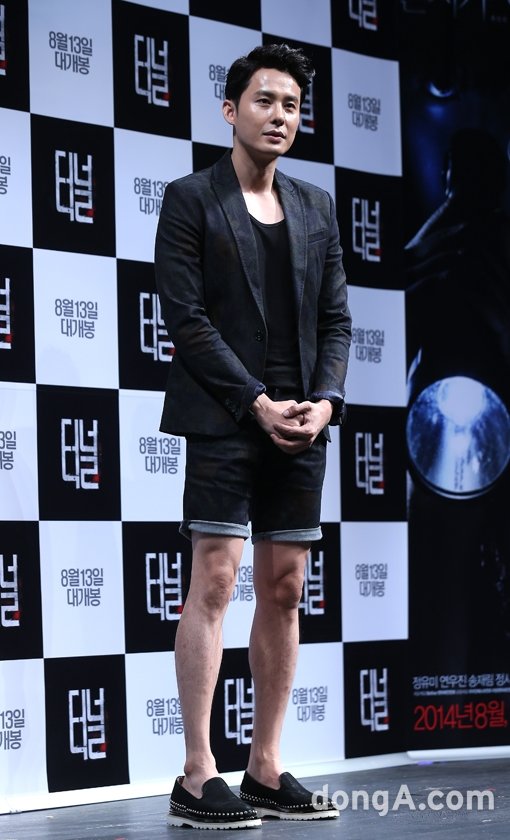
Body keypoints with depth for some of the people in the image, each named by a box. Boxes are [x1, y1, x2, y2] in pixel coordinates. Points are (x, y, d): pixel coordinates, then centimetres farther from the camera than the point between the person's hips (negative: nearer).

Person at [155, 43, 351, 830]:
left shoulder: (316, 207, 15)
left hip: (300, 421, 6)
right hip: (224, 418, -6)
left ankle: (266, 772, 10)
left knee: (284, 593, 5)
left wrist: (324, 399, -5)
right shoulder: (191, 198, 0)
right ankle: (197, 780, -9)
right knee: (214, 584, -10)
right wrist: (257, 401, -13)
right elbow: (185, 314, -8)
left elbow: (336, 317, 12)